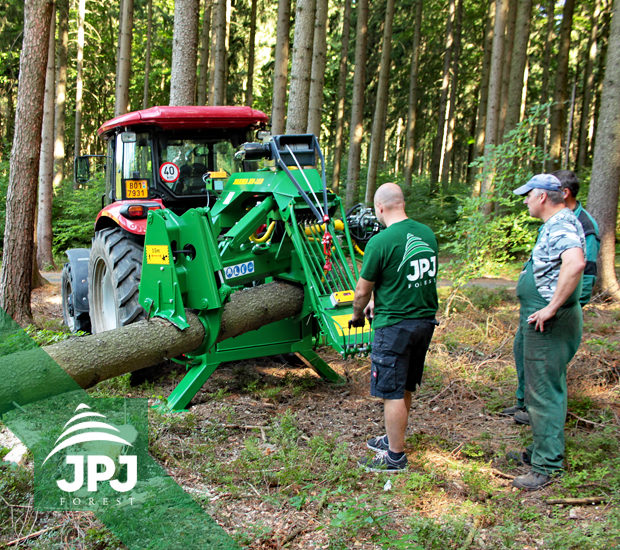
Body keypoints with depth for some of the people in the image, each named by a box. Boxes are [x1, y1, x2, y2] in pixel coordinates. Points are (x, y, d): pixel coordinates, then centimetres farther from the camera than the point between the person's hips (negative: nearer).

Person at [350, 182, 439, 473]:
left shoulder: (380, 242, -18)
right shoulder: (427, 234, 4)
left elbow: (362, 290, -9)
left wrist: (357, 315, 12)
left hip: (394, 325, -8)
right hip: (425, 319, 8)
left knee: (392, 392, 4)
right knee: (405, 388, 20)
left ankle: (395, 457, 14)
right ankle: (393, 439, 36)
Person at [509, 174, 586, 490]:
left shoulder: (562, 226, -19)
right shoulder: (553, 225, 15)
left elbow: (575, 264, -38)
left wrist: (552, 307, -32)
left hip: (549, 323, -11)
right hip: (537, 321, 11)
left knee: (544, 392, -4)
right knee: (539, 387, 20)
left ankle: (547, 465, 6)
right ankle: (542, 448, 34)